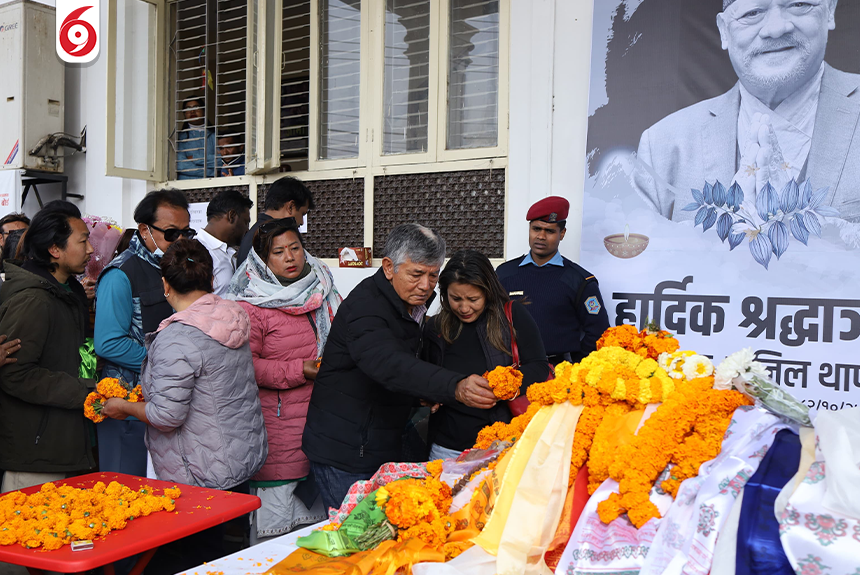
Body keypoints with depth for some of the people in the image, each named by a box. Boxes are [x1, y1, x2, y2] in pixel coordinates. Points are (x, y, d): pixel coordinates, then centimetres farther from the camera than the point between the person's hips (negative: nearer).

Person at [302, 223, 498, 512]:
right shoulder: (364, 306, -22)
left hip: (386, 450, 8)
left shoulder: (414, 303, 6)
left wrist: (423, 396, 0)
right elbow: (390, 366, -41)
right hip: (344, 455, -8)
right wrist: (455, 387, -55)